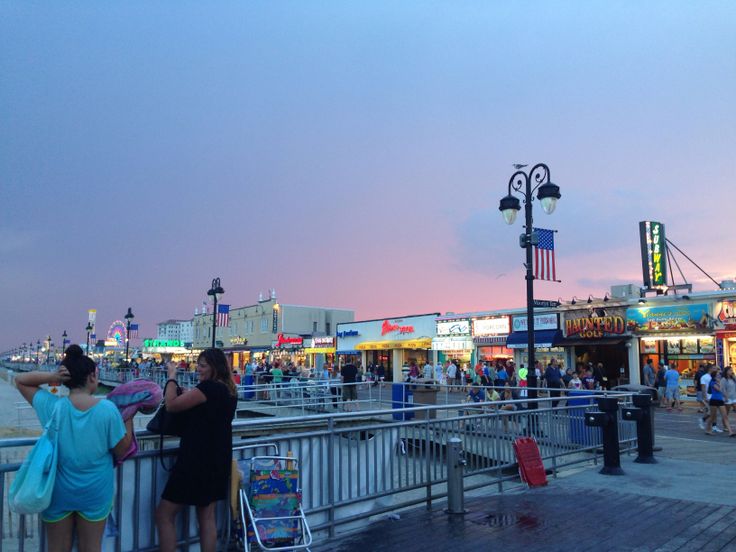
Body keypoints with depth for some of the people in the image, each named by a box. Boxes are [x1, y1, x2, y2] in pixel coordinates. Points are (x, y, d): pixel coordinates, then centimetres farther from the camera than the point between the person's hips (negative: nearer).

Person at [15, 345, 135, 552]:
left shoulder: (53, 406, -16)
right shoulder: (108, 409, -20)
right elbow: (122, 450, -9)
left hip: (58, 492, 1)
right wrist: (129, 416, -1)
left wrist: (51, 377, -16)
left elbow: (20, 380, 0)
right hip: (95, 493, -1)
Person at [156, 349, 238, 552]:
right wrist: (188, 394, 12)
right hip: (217, 460, 9)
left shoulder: (209, 387, -18)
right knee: (207, 517, 16)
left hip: (198, 460, -9)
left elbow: (172, 405, -16)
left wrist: (172, 376, -4)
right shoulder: (229, 391, 10)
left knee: (164, 515, 2)